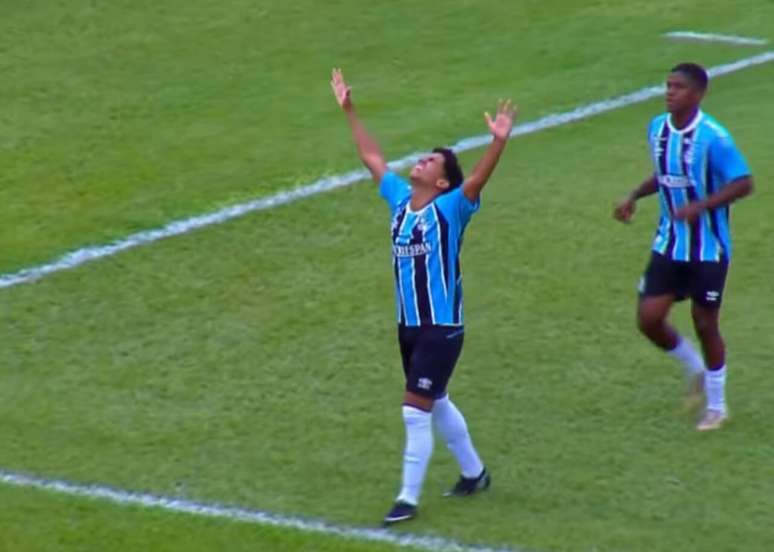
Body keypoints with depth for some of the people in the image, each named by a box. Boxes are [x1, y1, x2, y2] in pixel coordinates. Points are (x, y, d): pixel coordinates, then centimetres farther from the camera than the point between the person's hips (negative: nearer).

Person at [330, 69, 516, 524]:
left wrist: (499, 142, -47)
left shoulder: (450, 208, -14)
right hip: (408, 324, 8)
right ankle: (474, 473, 38)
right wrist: (350, 111, 19)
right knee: (436, 404, 20)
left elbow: (478, 179, -31)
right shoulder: (400, 198, 4)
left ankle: (409, 498, 2)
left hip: (441, 327, -8)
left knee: (416, 411, -7)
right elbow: (372, 157, 16)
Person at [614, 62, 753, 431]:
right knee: (648, 319, 0)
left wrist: (701, 206, -29)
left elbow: (743, 183, -18)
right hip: (668, 245, 6)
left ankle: (716, 406, 24)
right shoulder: (657, 128, 2)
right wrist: (634, 197, 4)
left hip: (708, 248, -6)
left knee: (705, 324, 3)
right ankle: (695, 369, 29)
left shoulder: (712, 137, -19)